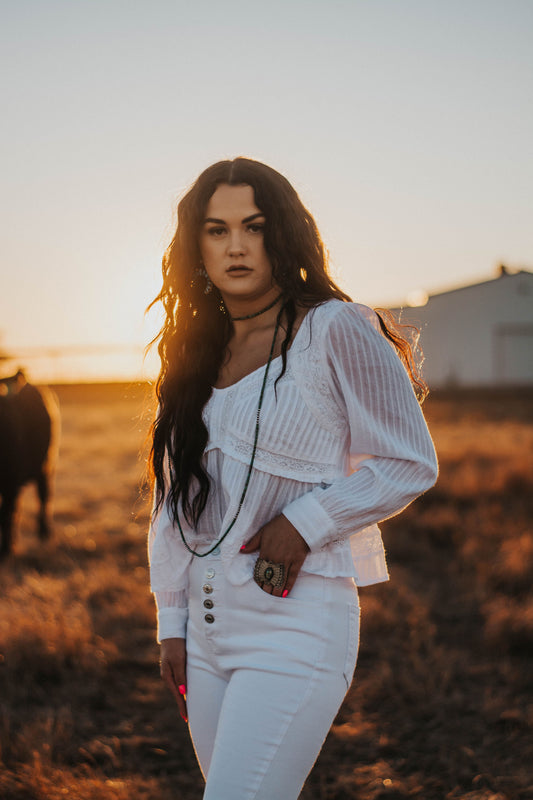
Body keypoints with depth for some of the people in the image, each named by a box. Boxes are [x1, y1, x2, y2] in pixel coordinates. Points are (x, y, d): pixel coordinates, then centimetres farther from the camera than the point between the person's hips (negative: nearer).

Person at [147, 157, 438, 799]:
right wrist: (172, 623, 12)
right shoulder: (198, 352, 10)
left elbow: (409, 464, -6)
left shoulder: (334, 330, -9)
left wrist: (304, 522, -16)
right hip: (207, 629, 7)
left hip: (297, 627, -6)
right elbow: (175, 498, 14)